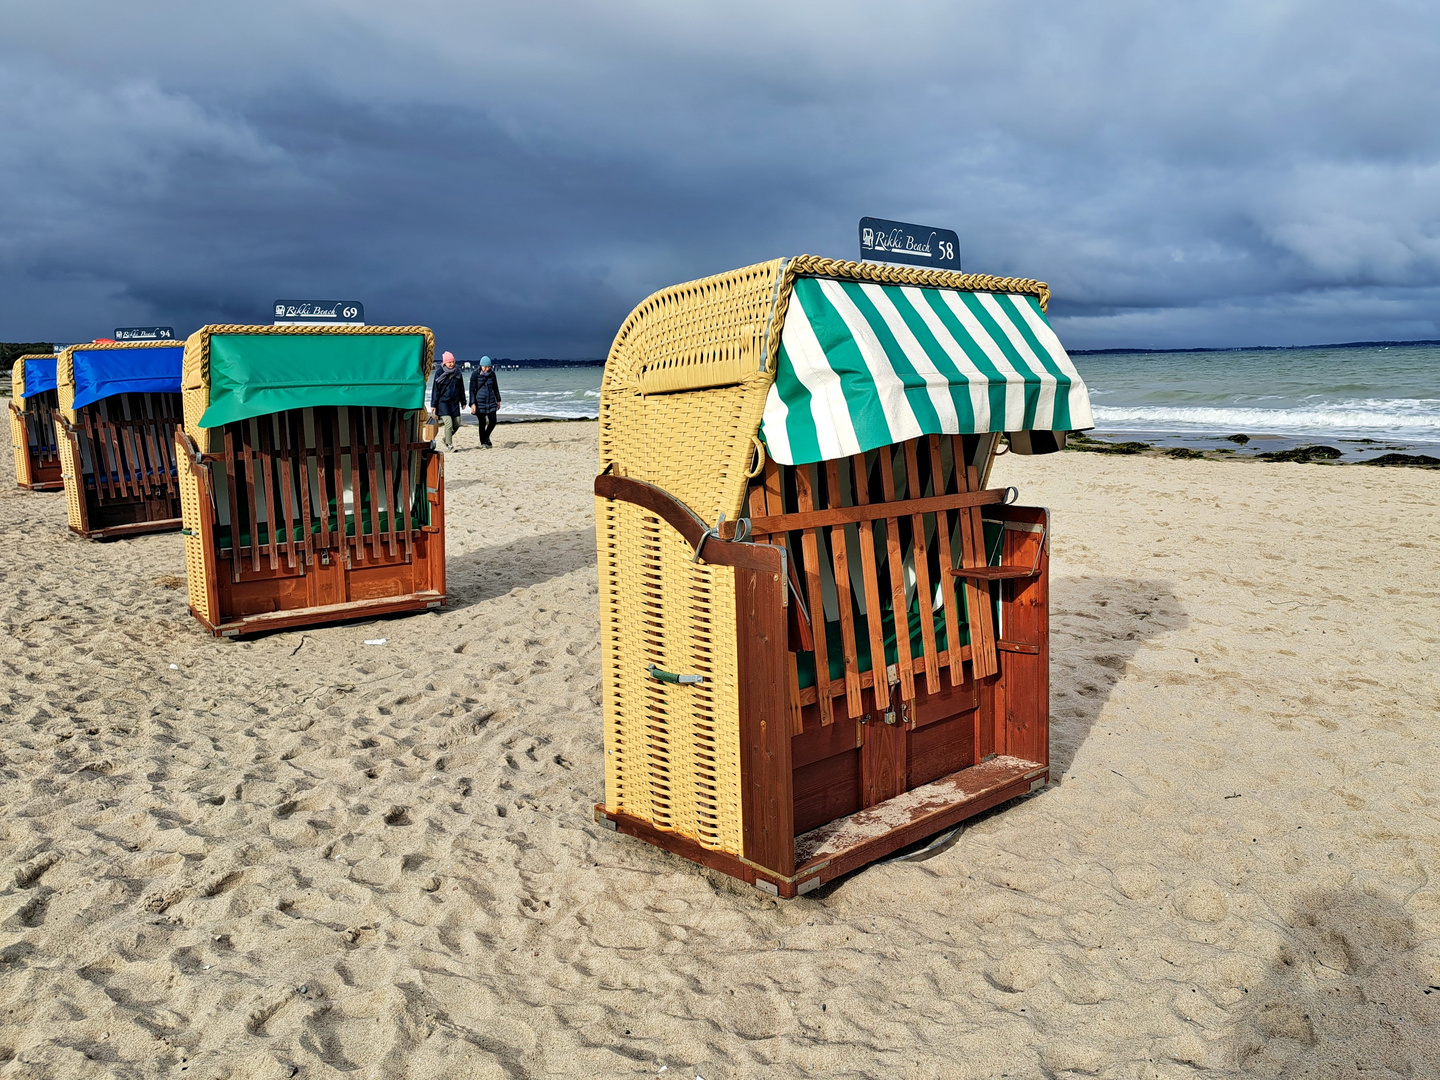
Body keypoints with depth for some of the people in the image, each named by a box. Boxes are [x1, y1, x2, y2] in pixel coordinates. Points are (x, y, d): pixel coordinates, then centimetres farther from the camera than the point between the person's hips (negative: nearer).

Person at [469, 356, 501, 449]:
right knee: (482, 423, -2)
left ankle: (486, 436, 29)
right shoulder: (475, 375, -7)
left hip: (491, 402, 4)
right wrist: (473, 403, -15)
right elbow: (472, 390, -8)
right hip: (480, 402, -4)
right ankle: (483, 442, 15)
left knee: (493, 422, 0)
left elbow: (495, 388, 16)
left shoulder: (492, 374, 4)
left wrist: (498, 401, 19)